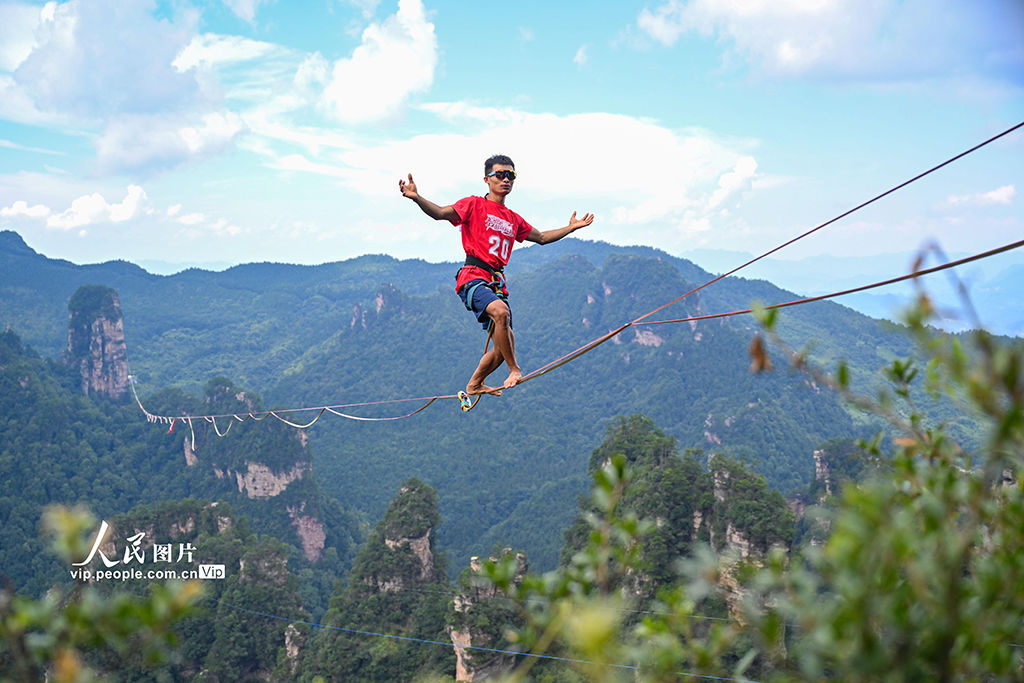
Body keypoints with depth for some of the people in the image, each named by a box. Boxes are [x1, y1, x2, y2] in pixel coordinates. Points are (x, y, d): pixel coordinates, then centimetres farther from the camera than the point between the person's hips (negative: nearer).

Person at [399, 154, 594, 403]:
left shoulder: (513, 219, 20)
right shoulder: (474, 205, 2)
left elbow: (541, 237, 35)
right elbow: (440, 213, -12)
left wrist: (572, 227, 34)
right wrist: (416, 197, -30)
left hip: (497, 282, 7)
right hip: (473, 277, -7)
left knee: (505, 343, 5)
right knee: (501, 311, -35)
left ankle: (474, 385, 25)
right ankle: (515, 371, -23)